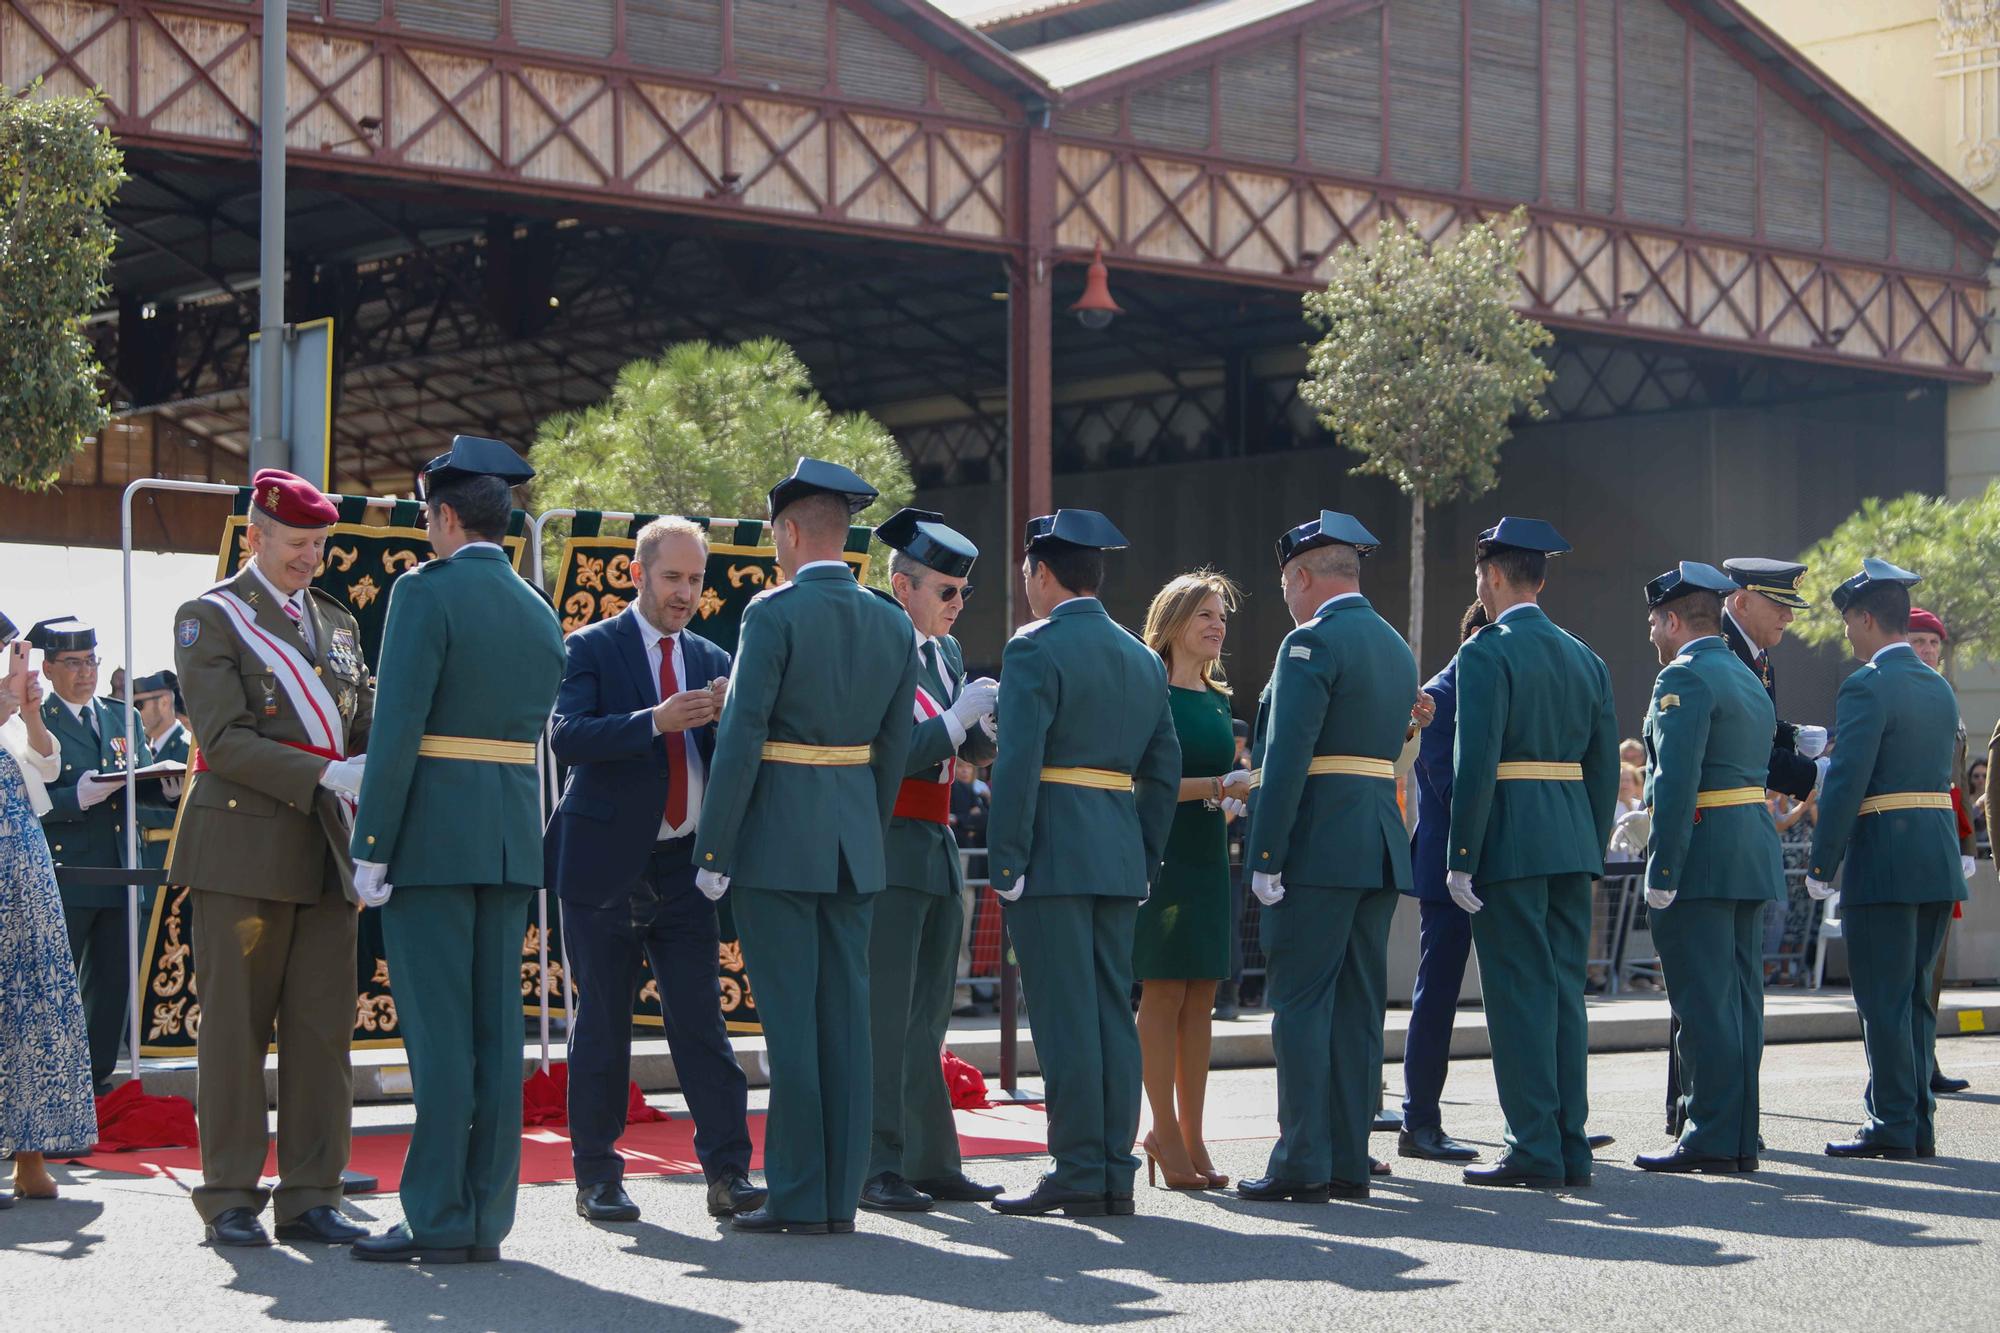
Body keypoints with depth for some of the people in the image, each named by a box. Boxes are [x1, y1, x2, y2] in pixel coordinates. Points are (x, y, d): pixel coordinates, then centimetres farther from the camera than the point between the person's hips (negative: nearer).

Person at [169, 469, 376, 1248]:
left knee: (323, 1025, 3)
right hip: (244, 845, -5)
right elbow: (224, 738, -10)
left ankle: (310, 1197, 9)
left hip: (327, 850, 5)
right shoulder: (210, 619, 1)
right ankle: (230, 1199, 5)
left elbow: (364, 723, 15)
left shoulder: (338, 623, 20)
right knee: (235, 1028, -1)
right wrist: (325, 776, -19)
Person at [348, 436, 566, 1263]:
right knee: (496, 1029, 6)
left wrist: (371, 849, -11)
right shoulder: (541, 615, 15)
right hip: (514, 837, 7)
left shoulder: (427, 591, -8)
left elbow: (397, 728, -13)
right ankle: (486, 1219, 8)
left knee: (438, 1031, -5)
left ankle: (437, 1220, -4)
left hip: (431, 831, -7)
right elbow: (531, 731, 13)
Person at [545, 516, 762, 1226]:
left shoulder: (711, 660, 13)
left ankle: (728, 1172, -3)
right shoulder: (592, 648, -1)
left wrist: (726, 720, -15)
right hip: (606, 866, -3)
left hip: (684, 867, 3)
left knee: (701, 1020, -1)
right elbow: (567, 736, -17)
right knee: (602, 1025, 4)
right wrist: (655, 722, -29)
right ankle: (597, 1176, 12)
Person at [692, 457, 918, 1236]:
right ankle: (841, 1197, 10)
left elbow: (741, 738, -13)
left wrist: (713, 852, -9)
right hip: (854, 845, 6)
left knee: (789, 1020, -3)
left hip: (777, 840, -6)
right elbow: (895, 748, 12)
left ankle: (798, 1199, -1)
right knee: (845, 1017, 7)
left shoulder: (775, 613, -11)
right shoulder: (893, 624, 8)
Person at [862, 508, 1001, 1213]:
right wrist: (959, 717, -21)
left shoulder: (947, 653, 15)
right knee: (885, 1017, -7)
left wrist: (997, 719, -5)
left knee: (927, 1017, 11)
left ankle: (931, 1162, 16)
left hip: (938, 851, 9)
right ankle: (877, 1168, -3)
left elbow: (975, 749, 14)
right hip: (888, 854, -9)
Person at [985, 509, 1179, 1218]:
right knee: (1113, 1013, 8)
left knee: (1065, 1018, -6)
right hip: (1119, 859, 7)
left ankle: (1078, 1175, -5)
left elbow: (1018, 761, -15)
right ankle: (1116, 1173, 9)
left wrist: (1007, 861, -13)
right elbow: (1164, 770, 16)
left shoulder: (1034, 649, -8)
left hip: (1052, 856, -7)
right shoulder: (1144, 659, 15)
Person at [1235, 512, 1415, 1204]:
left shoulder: (1312, 642, -10)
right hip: (1382, 847, 8)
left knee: (1301, 1003, -5)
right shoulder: (1397, 647, 17)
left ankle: (1302, 1162, -6)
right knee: (1359, 1005, 9)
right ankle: (1349, 1160, 10)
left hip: (1318, 848, -8)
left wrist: (1266, 857, -16)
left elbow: (1288, 758, -17)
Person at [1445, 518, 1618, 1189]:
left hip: (1510, 842, -7)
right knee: (1564, 992, 10)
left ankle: (1536, 1150, -4)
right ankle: (1571, 1147, 11)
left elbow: (1477, 762, -15)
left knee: (1520, 993, -4)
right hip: (1573, 842, 7)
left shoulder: (1487, 652, -8)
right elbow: (1605, 764, 13)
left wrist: (1461, 858, -13)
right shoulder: (1584, 657, 14)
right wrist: (1592, 851, 18)